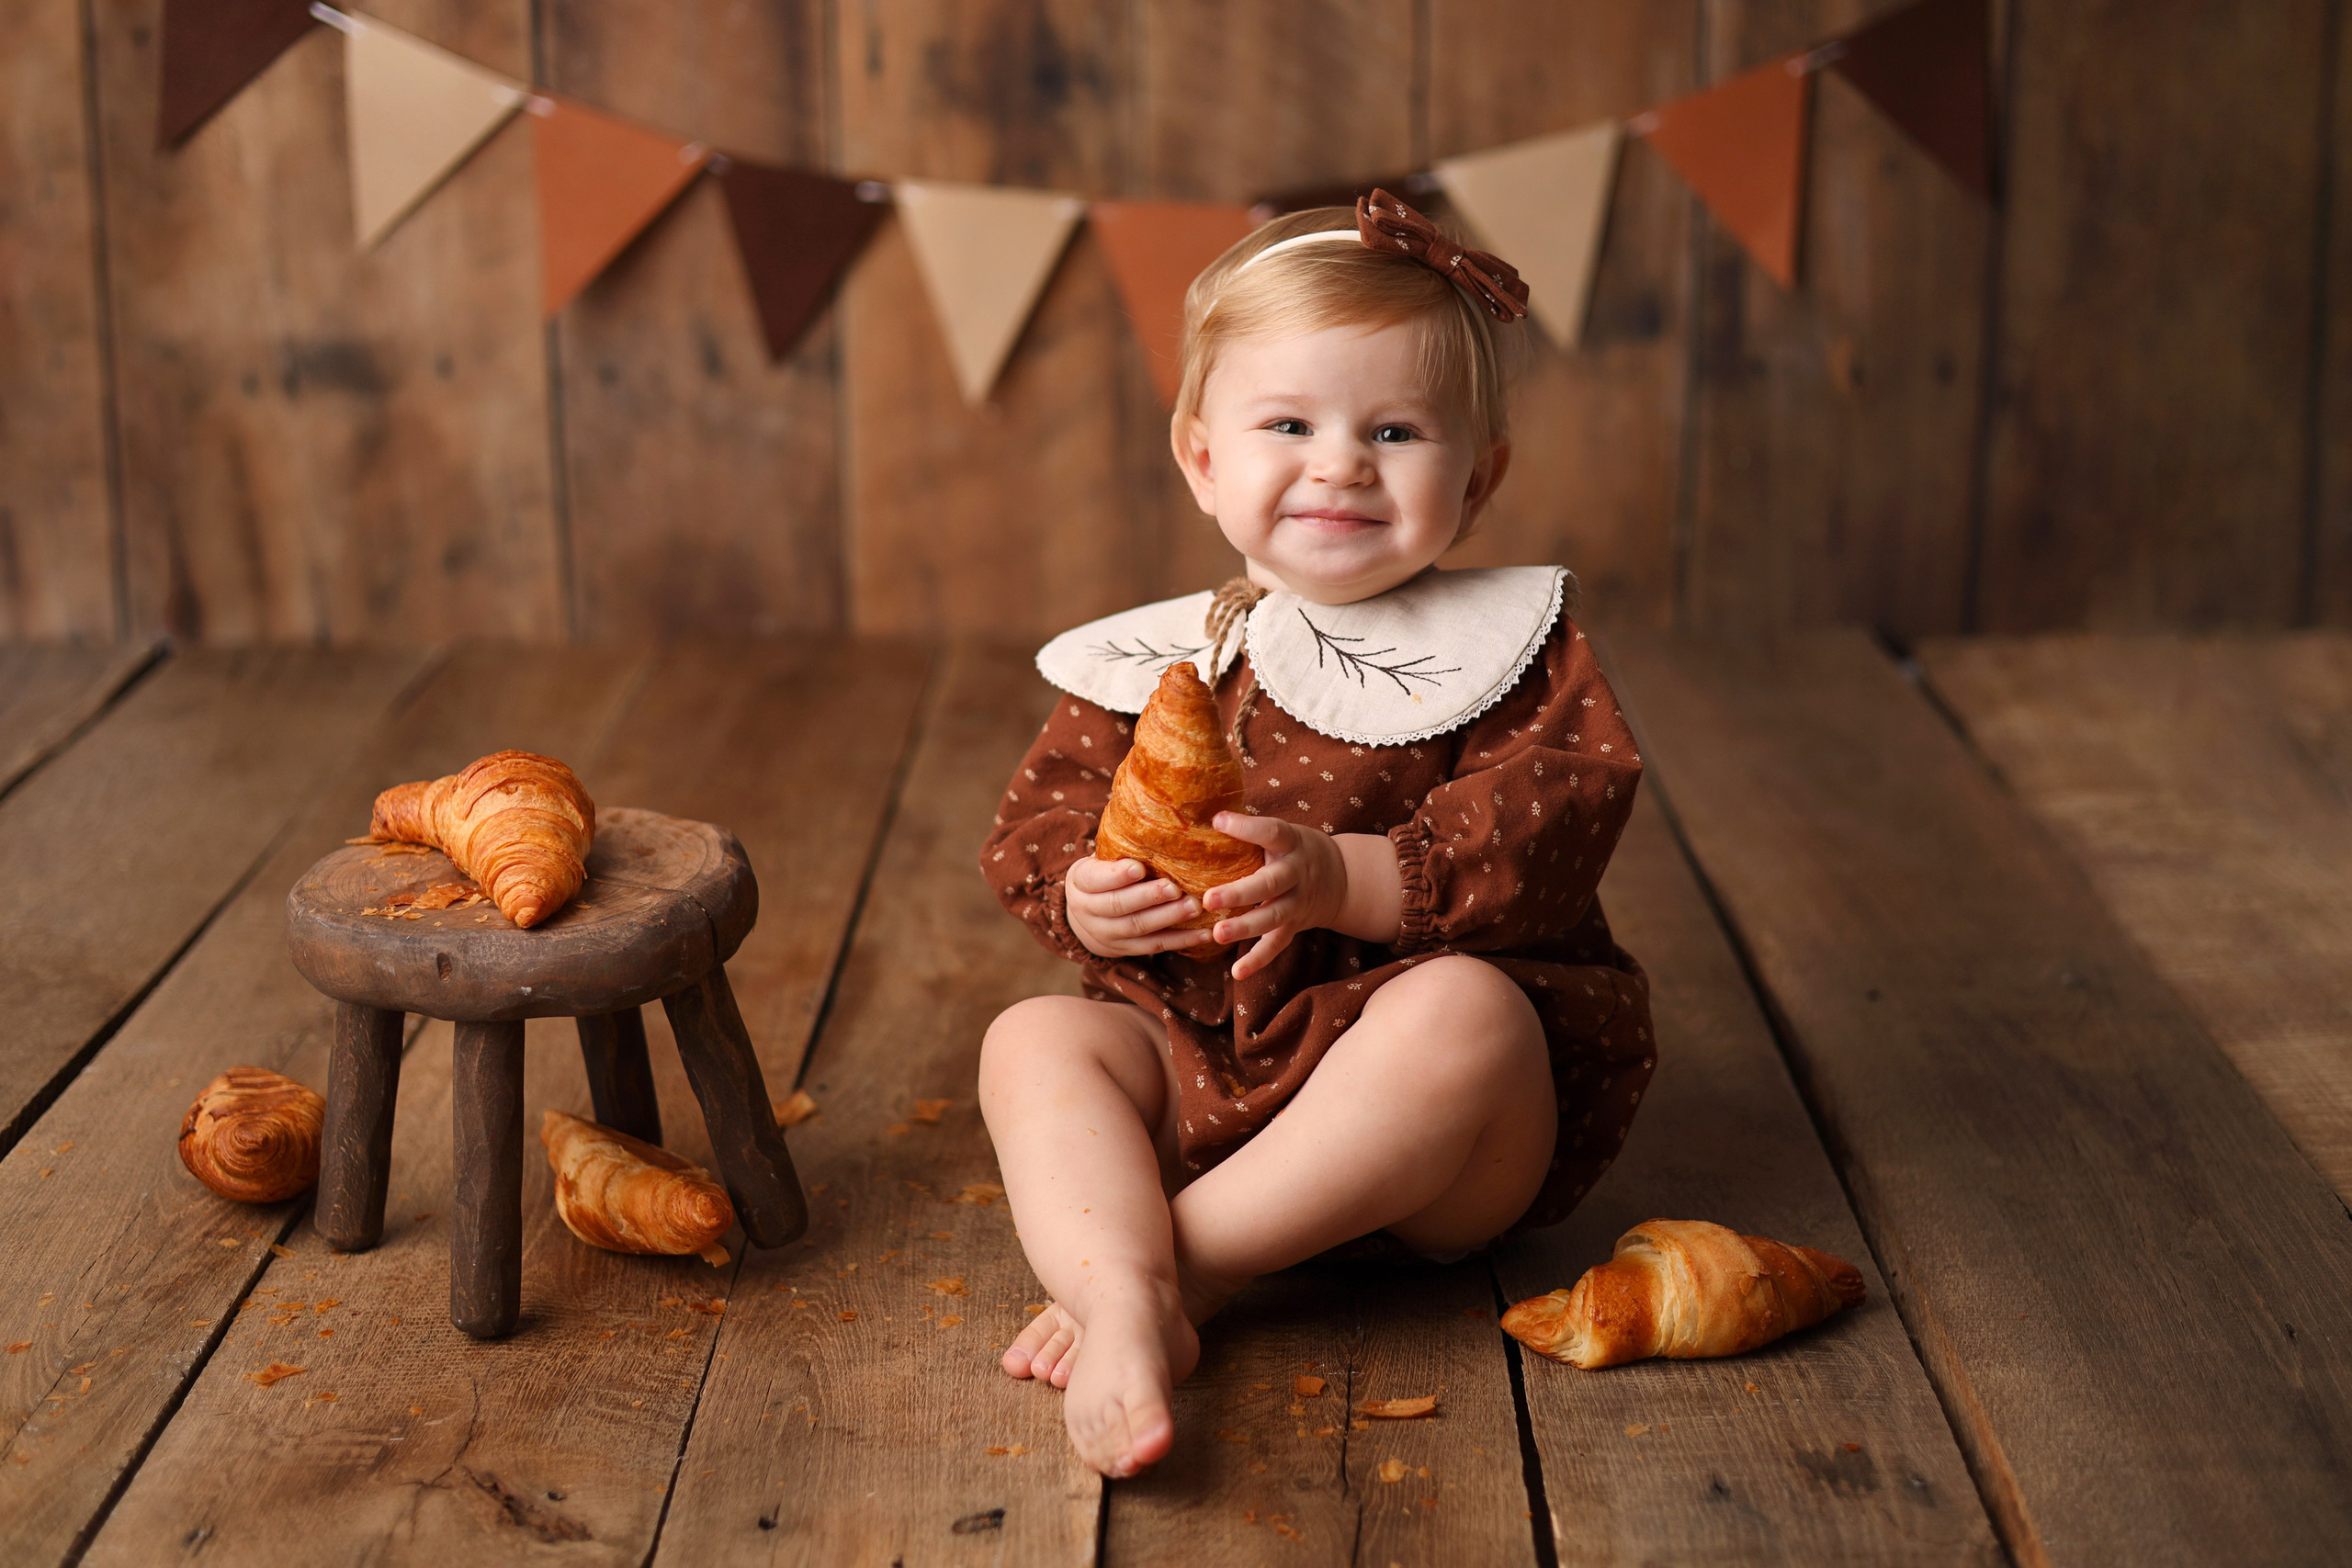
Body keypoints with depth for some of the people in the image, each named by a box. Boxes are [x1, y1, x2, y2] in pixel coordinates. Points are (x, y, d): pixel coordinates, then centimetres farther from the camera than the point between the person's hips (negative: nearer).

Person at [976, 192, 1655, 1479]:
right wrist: (1083, 894, -15)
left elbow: (1559, 820, -14)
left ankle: (1186, 1260, -29)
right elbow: (1036, 823, 10)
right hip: (1201, 1060, 4)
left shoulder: (1508, 646, 0)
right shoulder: (1148, 668, 9)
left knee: (1462, 1008, -34)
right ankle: (1123, 1308, -40)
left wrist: (1345, 880, -25)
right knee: (1035, 1038, -17)